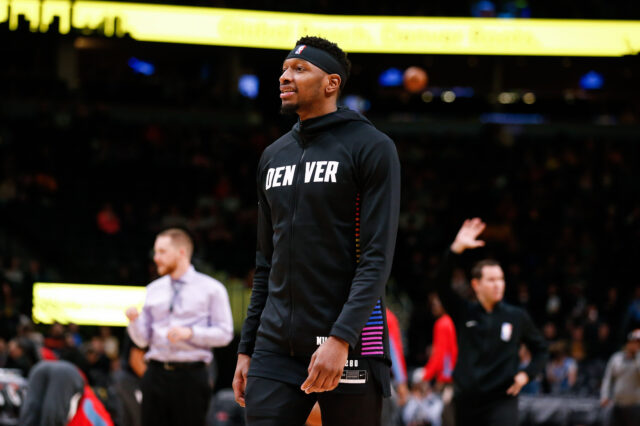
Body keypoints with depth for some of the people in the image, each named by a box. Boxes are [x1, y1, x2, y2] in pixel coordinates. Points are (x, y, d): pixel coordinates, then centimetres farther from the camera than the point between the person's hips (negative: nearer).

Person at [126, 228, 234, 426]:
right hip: (156, 375, 4)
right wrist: (134, 320, -7)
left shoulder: (211, 289, 3)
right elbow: (142, 340, 14)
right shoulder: (153, 290, 15)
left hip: (190, 377, -4)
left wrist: (190, 333, -15)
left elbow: (225, 333, -3)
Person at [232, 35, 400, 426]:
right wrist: (247, 348, 15)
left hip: (348, 344, -6)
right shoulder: (274, 156, 16)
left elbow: (377, 258, -12)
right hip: (276, 346, 6)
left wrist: (341, 339, -22)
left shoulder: (372, 148, -4)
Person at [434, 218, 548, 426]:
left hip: (502, 401, -2)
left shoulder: (517, 317, 5)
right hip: (467, 401, 2)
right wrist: (457, 248, -20)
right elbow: (441, 283, -9)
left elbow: (540, 349, 18)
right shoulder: (464, 313, 4)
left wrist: (526, 373, -1)